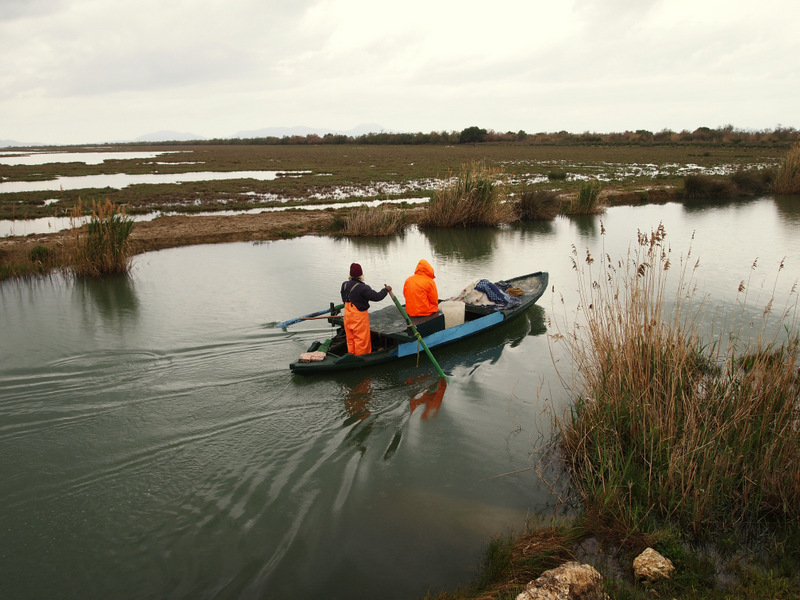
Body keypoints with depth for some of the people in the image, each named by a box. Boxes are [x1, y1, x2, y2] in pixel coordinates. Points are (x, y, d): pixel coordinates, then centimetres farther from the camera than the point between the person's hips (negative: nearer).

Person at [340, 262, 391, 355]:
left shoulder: (344, 285, 0)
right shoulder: (363, 288, -23)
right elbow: (376, 297, -20)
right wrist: (386, 290, -4)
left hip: (347, 316, 7)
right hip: (359, 317, -7)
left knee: (350, 339, 17)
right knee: (361, 339, 4)